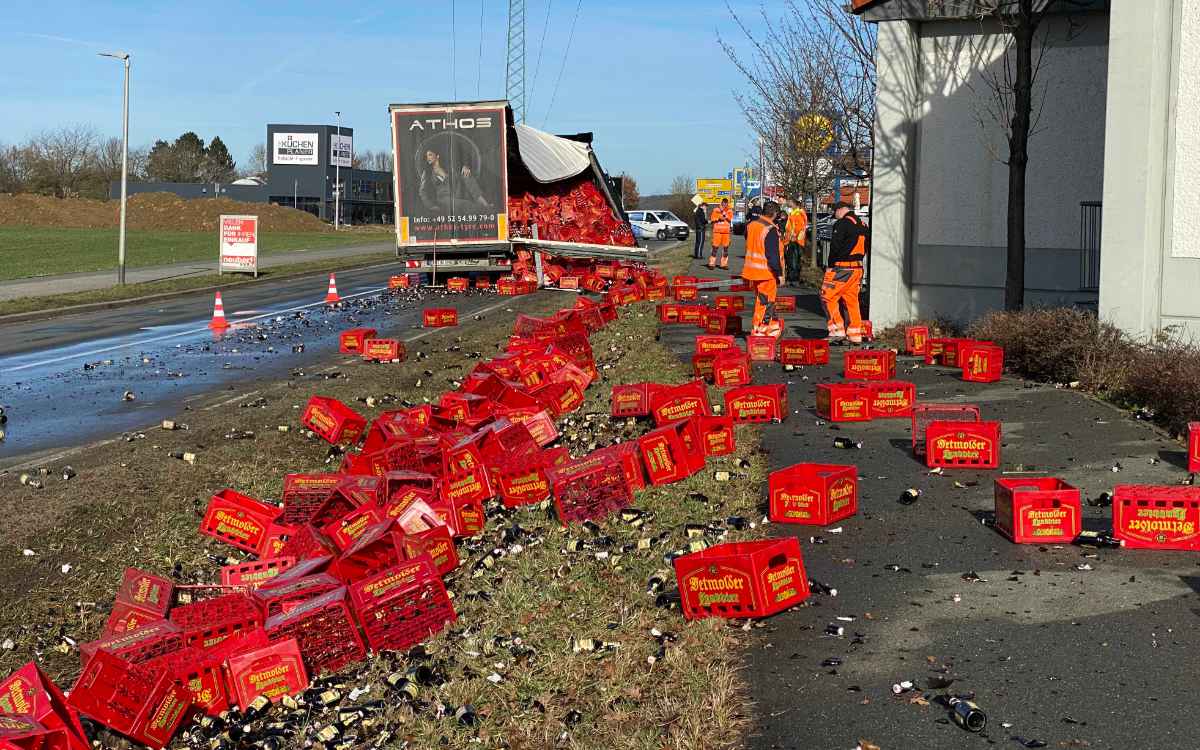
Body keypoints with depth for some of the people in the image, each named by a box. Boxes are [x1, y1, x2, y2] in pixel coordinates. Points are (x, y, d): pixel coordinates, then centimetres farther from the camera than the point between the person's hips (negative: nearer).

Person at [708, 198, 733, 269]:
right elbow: (712, 219, 4)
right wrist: (718, 219, -9)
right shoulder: (716, 210, 3)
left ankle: (724, 263, 12)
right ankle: (712, 263, -1)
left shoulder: (729, 211, 8)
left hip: (726, 231, 3)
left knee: (726, 247, 5)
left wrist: (724, 213, -15)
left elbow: (730, 219, -9)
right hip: (717, 231, -3)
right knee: (715, 247, -5)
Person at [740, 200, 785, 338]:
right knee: (765, 302, 2)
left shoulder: (751, 224, 5)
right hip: (766, 272, -8)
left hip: (753, 268, 8)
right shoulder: (771, 230, -20)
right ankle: (758, 331, 5)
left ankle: (773, 326, 29)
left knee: (762, 299, 18)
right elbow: (773, 255, -21)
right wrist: (779, 273, -14)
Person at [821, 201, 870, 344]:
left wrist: (830, 265, -7)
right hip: (857, 268, 8)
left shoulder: (842, 224, -12)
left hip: (841, 268, -8)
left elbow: (835, 246, -16)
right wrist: (857, 260, 17)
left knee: (828, 297, -1)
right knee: (852, 301, 12)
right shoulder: (863, 226, 14)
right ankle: (855, 336, 13)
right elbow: (865, 248, 18)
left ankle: (838, 331, -7)